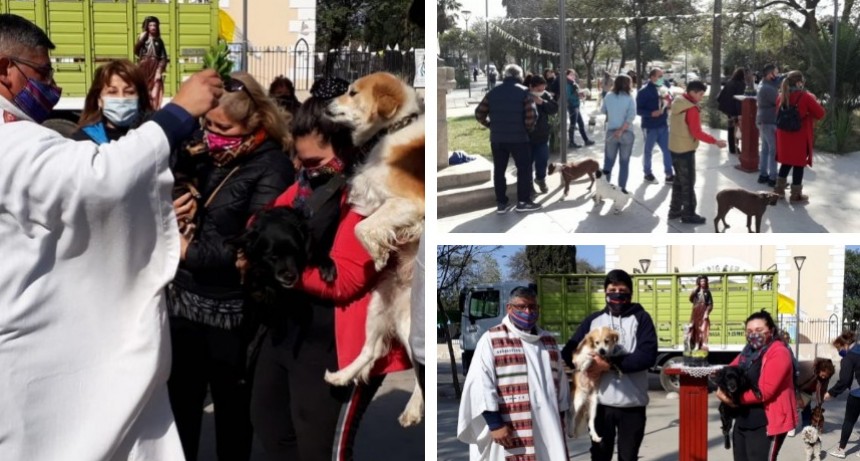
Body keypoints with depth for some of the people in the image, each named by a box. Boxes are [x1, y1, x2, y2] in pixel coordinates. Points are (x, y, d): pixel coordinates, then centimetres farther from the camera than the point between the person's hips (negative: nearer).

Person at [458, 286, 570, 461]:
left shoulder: (548, 340, 15)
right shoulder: (491, 340, -5)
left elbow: (561, 380, 20)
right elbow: (481, 385, -11)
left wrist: (560, 418, 16)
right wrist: (494, 424, -17)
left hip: (547, 425, 6)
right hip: (510, 429, -6)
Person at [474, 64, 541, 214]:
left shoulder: (493, 92, 7)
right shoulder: (523, 92, -5)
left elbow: (479, 114, 5)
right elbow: (531, 115, -15)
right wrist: (528, 129, 2)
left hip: (497, 138, 4)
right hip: (518, 138, -4)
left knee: (499, 170, 10)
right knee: (524, 168, 6)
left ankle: (501, 203, 10)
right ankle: (523, 201, 5)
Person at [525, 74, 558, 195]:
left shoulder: (545, 96, -2)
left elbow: (555, 109, -7)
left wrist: (542, 102, -21)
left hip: (542, 135, 4)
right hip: (526, 135, -4)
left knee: (543, 159, 11)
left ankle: (541, 179, 36)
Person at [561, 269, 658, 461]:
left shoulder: (641, 318, -1)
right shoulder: (593, 320, 8)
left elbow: (648, 356, -14)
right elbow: (568, 352, 7)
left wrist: (610, 364, -19)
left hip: (632, 404, -2)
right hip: (600, 402, 2)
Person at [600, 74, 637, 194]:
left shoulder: (608, 97, -1)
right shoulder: (629, 98, -8)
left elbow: (603, 110, 14)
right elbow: (631, 116, -18)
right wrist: (621, 130, -18)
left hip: (611, 131, 2)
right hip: (626, 132, -2)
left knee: (608, 161, 10)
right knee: (624, 162, 8)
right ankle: (622, 188, 9)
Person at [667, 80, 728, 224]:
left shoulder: (677, 103, 5)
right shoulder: (691, 109, -22)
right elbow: (696, 132, -23)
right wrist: (715, 141, -19)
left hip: (675, 148, 9)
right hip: (685, 150, -9)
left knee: (679, 180, 18)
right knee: (688, 183, 0)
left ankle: (675, 210, 24)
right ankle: (688, 214, 5)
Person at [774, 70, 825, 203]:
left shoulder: (782, 96, 2)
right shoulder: (806, 97, -16)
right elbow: (820, 114, -10)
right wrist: (816, 103, 6)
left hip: (784, 136, 6)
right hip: (800, 137, -6)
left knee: (786, 162, 20)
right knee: (799, 164, 4)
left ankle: (779, 189, 25)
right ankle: (796, 195, 9)